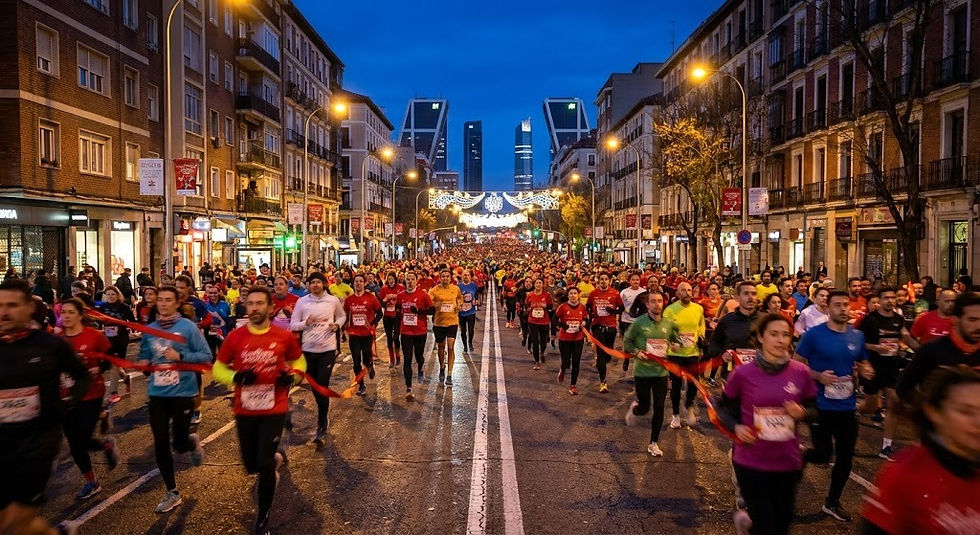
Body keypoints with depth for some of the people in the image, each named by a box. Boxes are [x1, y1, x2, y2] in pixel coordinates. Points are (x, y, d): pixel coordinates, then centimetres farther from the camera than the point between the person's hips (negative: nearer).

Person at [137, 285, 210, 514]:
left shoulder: (187, 326, -10)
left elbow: (206, 355, -10)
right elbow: (145, 356, 19)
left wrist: (180, 356, -22)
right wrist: (144, 364, -3)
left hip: (182, 392, -4)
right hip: (157, 393, 4)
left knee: (180, 443, 2)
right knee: (161, 445, 7)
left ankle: (193, 442, 41)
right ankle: (172, 493, 22)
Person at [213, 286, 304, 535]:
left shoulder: (285, 337, -8)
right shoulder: (234, 337, -6)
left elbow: (299, 361, 10)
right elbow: (218, 368, 4)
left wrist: (292, 376, -11)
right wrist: (236, 377, -16)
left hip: (274, 410, -2)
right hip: (244, 411, 3)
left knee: (264, 464, -7)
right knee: (251, 465, 13)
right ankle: (277, 455, 50)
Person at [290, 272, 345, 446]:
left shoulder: (333, 301, 0)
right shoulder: (302, 302, 0)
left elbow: (342, 316, 17)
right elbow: (293, 324, 1)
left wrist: (337, 325, -5)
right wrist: (305, 323, -18)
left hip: (327, 349, -2)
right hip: (308, 349, 2)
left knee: (323, 386, -8)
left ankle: (322, 427, -3)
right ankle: (323, 416, 39)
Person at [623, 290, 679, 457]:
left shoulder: (669, 324, 1)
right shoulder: (639, 323, -10)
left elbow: (676, 341, 16)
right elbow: (627, 342, -3)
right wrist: (637, 352, -19)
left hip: (661, 372, 3)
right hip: (642, 371, -3)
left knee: (659, 408, 2)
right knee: (644, 408, 6)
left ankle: (653, 444, 18)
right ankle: (634, 408, 44)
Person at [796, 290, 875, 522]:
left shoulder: (857, 335, 4)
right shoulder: (814, 334, -11)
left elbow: (863, 363, 17)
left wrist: (866, 371, -6)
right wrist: (818, 376, -23)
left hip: (847, 405, 5)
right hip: (820, 404, -5)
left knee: (845, 456, 10)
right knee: (823, 454, -2)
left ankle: (832, 502, 29)